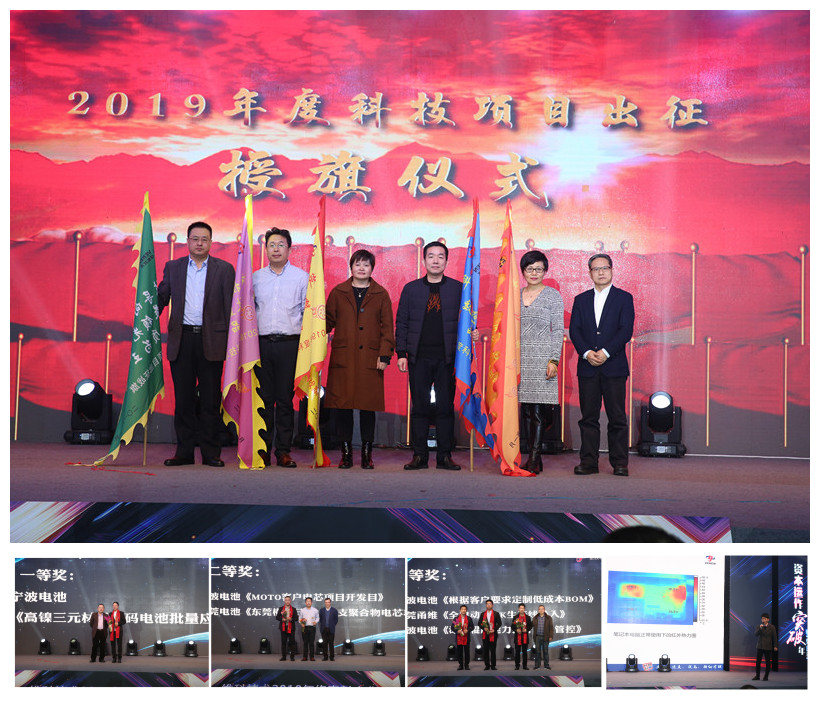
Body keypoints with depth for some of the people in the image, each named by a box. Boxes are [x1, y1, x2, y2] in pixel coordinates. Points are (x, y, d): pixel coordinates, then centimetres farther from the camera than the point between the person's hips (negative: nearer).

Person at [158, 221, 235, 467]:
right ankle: (184, 451, 12)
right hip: (181, 339, 2)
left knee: (211, 399, 1)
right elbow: (161, 298, 15)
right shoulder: (173, 267, 12)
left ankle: (211, 453, 8)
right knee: (183, 399, 5)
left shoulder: (224, 269, 6)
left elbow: (230, 306, 3)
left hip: (211, 340, -2)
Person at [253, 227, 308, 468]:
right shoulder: (255, 277, 12)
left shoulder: (302, 277, 7)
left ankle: (283, 451, 4)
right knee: (264, 398, 2)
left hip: (290, 343, -2)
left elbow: (309, 312, 6)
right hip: (262, 342, 2)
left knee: (285, 398, -1)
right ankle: (263, 450, 7)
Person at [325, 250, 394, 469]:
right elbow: (328, 321, 12)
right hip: (342, 358, 1)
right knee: (342, 404, 0)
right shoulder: (338, 292, 11)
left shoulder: (381, 295, 9)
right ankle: (346, 452, 10)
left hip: (370, 359, -1)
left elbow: (387, 327, 6)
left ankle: (367, 453, 10)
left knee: (368, 405, 0)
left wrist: (384, 355, -2)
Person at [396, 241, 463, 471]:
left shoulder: (458, 288, 7)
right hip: (419, 357, 1)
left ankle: (445, 455, 9)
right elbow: (401, 322, 10)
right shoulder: (411, 288, 10)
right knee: (419, 407, 3)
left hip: (447, 358, -1)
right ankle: (419, 455, 10)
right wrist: (401, 353, 1)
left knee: (446, 407, 1)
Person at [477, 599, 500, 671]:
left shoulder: (496, 614, 6)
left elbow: (499, 623, 2)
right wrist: (483, 628, -8)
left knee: (493, 650, 0)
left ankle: (493, 665, 6)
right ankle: (487, 665, 7)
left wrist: (494, 629, -12)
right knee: (485, 650, 1)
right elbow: (479, 623, 10)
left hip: (493, 634, -2)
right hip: (485, 635, 2)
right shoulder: (483, 614, 12)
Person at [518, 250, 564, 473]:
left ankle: (535, 459, -7)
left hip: (542, 358, -4)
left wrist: (554, 360, -10)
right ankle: (532, 457, 12)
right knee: (526, 409, 5)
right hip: (521, 358, 4)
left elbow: (558, 330, -1)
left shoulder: (553, 295, 2)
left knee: (538, 410, -8)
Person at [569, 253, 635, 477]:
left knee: (617, 417, -1)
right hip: (587, 367, 2)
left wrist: (605, 352, -14)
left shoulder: (624, 298, 5)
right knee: (588, 417, 4)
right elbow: (574, 330, 5)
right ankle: (588, 462, 8)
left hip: (614, 367, -2)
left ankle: (619, 463, 6)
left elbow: (626, 330, -5)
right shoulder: (581, 300, 13)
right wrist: (587, 353, -11)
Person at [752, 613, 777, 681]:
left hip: (768, 647, -2)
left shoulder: (771, 627, -1)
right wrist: (760, 628, -20)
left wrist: (775, 646, -3)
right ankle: (757, 676, 7)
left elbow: (774, 637, 1)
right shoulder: (759, 626, 5)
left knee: (768, 662, 2)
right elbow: (755, 634, -7)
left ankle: (766, 676, 11)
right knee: (758, 661, 0)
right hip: (760, 646, 2)